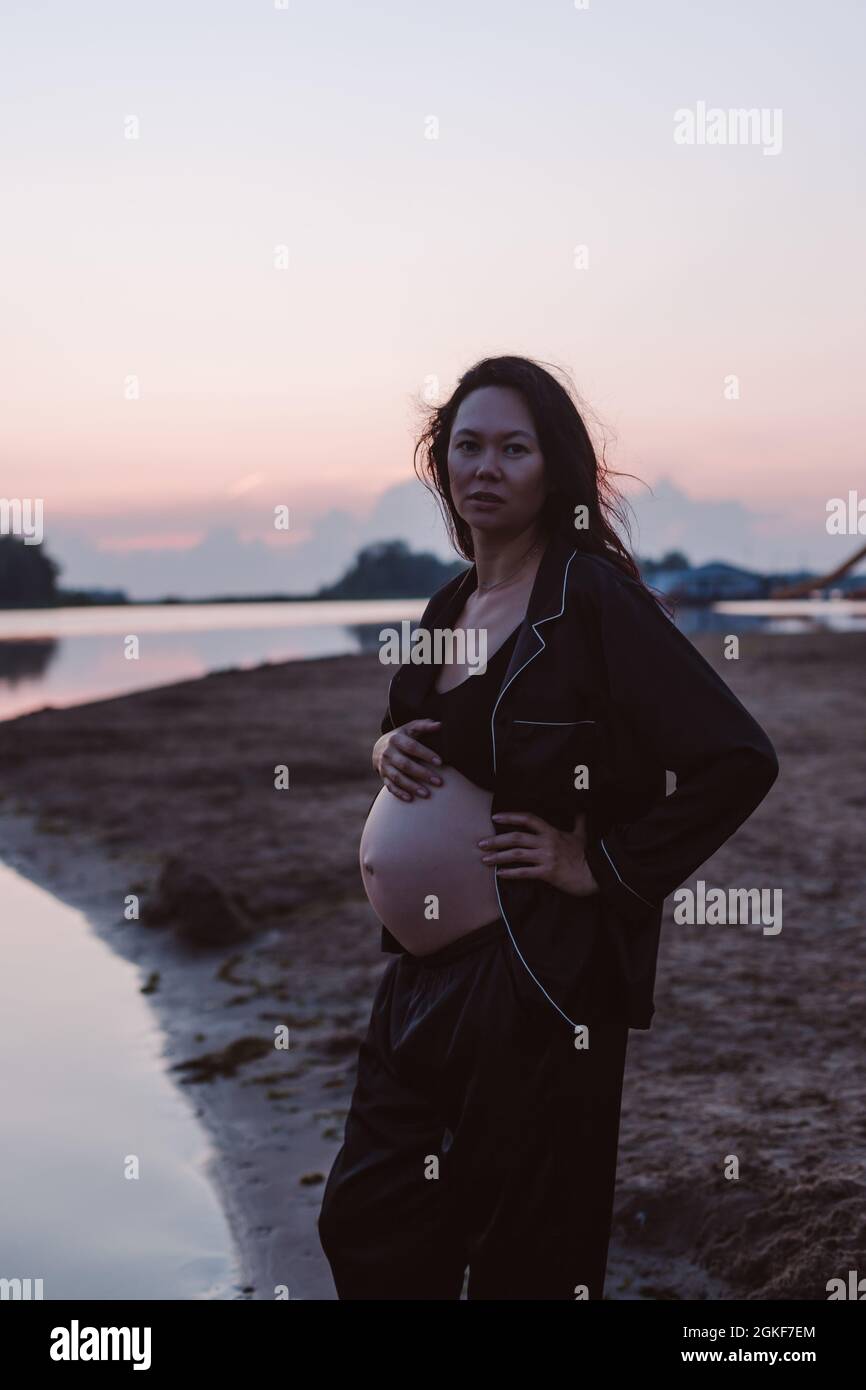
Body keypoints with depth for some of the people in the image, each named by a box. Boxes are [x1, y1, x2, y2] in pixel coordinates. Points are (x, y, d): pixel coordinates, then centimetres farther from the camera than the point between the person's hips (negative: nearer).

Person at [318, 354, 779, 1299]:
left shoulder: (592, 594, -11)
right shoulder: (448, 606, 11)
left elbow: (739, 759, -19)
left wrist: (606, 867, -15)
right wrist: (387, 748, 5)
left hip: (537, 980, -8)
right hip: (422, 976, 8)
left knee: (527, 1259, 5)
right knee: (365, 1231, 13)